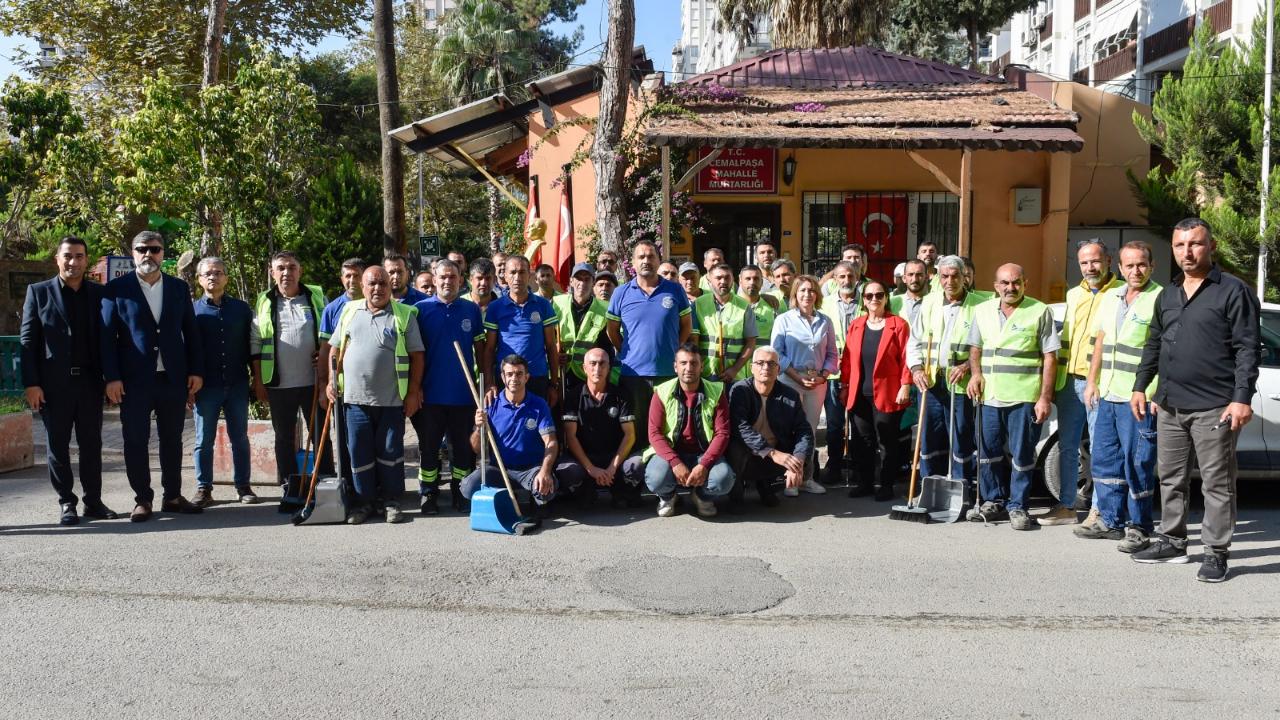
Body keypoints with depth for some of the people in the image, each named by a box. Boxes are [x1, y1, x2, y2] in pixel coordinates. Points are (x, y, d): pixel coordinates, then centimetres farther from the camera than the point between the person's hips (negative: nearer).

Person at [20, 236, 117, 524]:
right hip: (54, 384, -2)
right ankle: (66, 503, 14)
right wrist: (31, 383, -8)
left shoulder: (98, 293, 8)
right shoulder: (38, 292, 2)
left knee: (91, 444, 6)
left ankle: (93, 501, 14)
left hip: (90, 381, 2)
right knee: (57, 445, 5)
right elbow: (27, 340, -1)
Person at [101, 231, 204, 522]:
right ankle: (143, 499, 12)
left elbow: (191, 331, 10)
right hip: (134, 380, -2)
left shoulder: (179, 288, 10)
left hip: (174, 378, 3)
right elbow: (107, 335, -1)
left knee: (172, 440, 9)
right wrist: (111, 377, -8)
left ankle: (172, 497, 18)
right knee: (136, 441, 2)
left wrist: (196, 371, 3)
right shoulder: (116, 288, 2)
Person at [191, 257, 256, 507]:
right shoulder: (193, 310, 4)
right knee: (204, 440, 5)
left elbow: (251, 344, 9)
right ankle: (203, 489, 12)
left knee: (240, 438, 7)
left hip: (237, 385, 1)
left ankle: (243, 486, 15)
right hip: (206, 387, -1)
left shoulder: (241, 308, 7)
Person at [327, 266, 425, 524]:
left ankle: (391, 501, 17)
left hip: (392, 399, -2)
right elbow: (337, 350, 16)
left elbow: (416, 355, 0)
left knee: (390, 451, 4)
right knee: (359, 452, 6)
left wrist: (413, 391, -5)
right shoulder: (349, 311, 10)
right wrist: (332, 381, 7)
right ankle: (365, 501, 18)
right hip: (355, 397, 3)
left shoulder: (404, 314, 0)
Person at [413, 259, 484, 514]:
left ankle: (460, 493, 21)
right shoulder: (421, 309, 0)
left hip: (463, 392, 1)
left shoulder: (471, 309, 5)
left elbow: (479, 348, 8)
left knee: (462, 445, 9)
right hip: (431, 393, -1)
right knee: (429, 445, 7)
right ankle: (429, 494, 17)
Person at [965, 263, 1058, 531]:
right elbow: (975, 348, 21)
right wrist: (975, 373, 1)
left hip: (1024, 397, -4)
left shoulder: (1040, 312, -1)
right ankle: (994, 502, 25)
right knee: (988, 453, 10)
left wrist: (1045, 398, -9)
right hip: (989, 396, 4)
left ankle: (1017, 506, 13)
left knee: (1022, 456, 1)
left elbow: (1050, 358, -3)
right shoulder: (983, 311, 12)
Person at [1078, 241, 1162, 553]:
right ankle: (1110, 521, 24)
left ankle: (1139, 528, 10)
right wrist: (1092, 381, 16)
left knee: (1137, 464, -1)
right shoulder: (1110, 298, 14)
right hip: (1108, 395, 8)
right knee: (1104, 459, 13)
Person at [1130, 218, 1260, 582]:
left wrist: (1242, 398, -16)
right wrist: (1140, 387, 19)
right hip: (1169, 406, 7)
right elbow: (1153, 345, 23)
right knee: (1171, 478, 13)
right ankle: (1172, 542, 25)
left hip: (1214, 408, -6)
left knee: (1217, 483, 0)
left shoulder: (1233, 291, -5)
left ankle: (1216, 553, 7)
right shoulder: (1167, 296, 15)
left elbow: (1248, 348, -9)